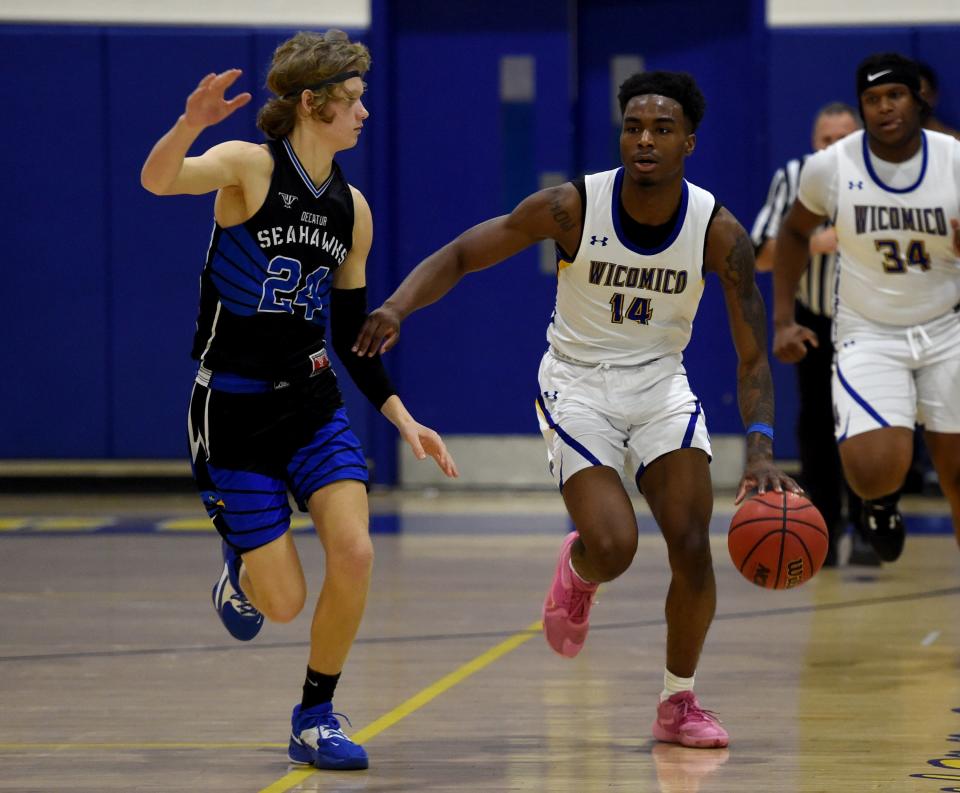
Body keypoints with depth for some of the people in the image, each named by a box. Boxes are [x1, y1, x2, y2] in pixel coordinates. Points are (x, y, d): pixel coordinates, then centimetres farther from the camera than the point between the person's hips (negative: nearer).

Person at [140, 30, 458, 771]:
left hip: (313, 402, 5)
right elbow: (158, 180, -33)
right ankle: (242, 567, 34)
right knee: (282, 602, -5)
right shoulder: (251, 167, -12)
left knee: (355, 552, -15)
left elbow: (353, 335, 12)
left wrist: (404, 419, 3)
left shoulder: (352, 209, 5)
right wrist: (190, 125, -54)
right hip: (233, 406, -5)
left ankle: (317, 717, 6)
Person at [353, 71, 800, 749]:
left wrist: (760, 451, -26)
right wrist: (398, 306, -31)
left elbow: (753, 356, -11)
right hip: (578, 384, -2)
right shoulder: (573, 207, -19)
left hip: (662, 384, 2)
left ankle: (679, 703, 11)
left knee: (692, 544, -11)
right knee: (613, 547, -20)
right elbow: (459, 257, -12)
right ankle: (577, 573, 21)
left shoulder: (719, 231, -15)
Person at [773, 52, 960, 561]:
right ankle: (880, 501, 18)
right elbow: (794, 233, 10)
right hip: (869, 336, -1)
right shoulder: (830, 166, -10)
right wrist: (783, 320, 5)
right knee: (875, 473, -20)